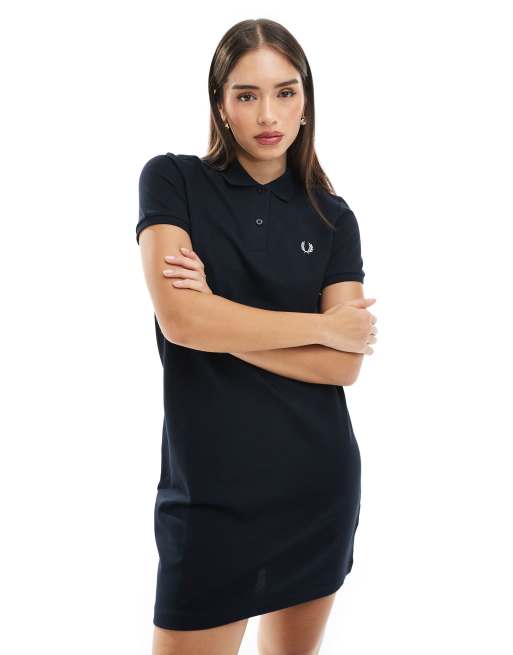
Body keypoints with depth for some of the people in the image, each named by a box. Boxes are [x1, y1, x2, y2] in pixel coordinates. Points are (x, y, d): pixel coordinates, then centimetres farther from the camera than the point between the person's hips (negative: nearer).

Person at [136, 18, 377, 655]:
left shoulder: (332, 218, 5)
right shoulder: (172, 180, -2)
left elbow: (344, 365, -4)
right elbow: (179, 319, -17)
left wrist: (223, 325, -14)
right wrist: (323, 326, -8)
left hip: (320, 479, 4)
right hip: (210, 487, -3)